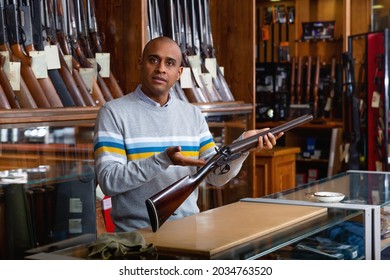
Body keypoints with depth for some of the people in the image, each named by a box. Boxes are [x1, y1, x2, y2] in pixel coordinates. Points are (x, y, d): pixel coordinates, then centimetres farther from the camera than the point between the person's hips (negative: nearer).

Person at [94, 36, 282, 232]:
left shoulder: (193, 114, 12)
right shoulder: (113, 113, -2)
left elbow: (216, 176, 8)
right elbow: (109, 181, -12)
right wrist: (163, 160, -22)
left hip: (189, 229, 4)